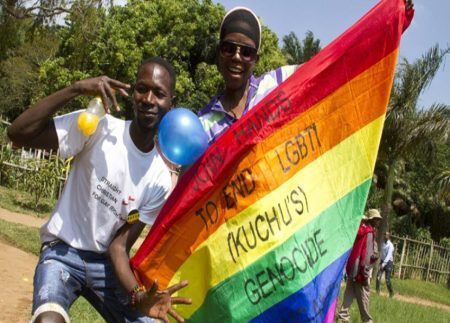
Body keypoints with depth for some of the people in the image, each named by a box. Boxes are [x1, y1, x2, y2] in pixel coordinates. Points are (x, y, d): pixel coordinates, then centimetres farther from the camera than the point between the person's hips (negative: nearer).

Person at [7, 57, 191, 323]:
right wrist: (76, 89, -30)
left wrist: (137, 294, -23)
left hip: (105, 263, 5)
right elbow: (18, 133, -25)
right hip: (63, 252, -4)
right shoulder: (98, 127, -15)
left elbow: (121, 244, -5)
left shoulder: (160, 179, -4)